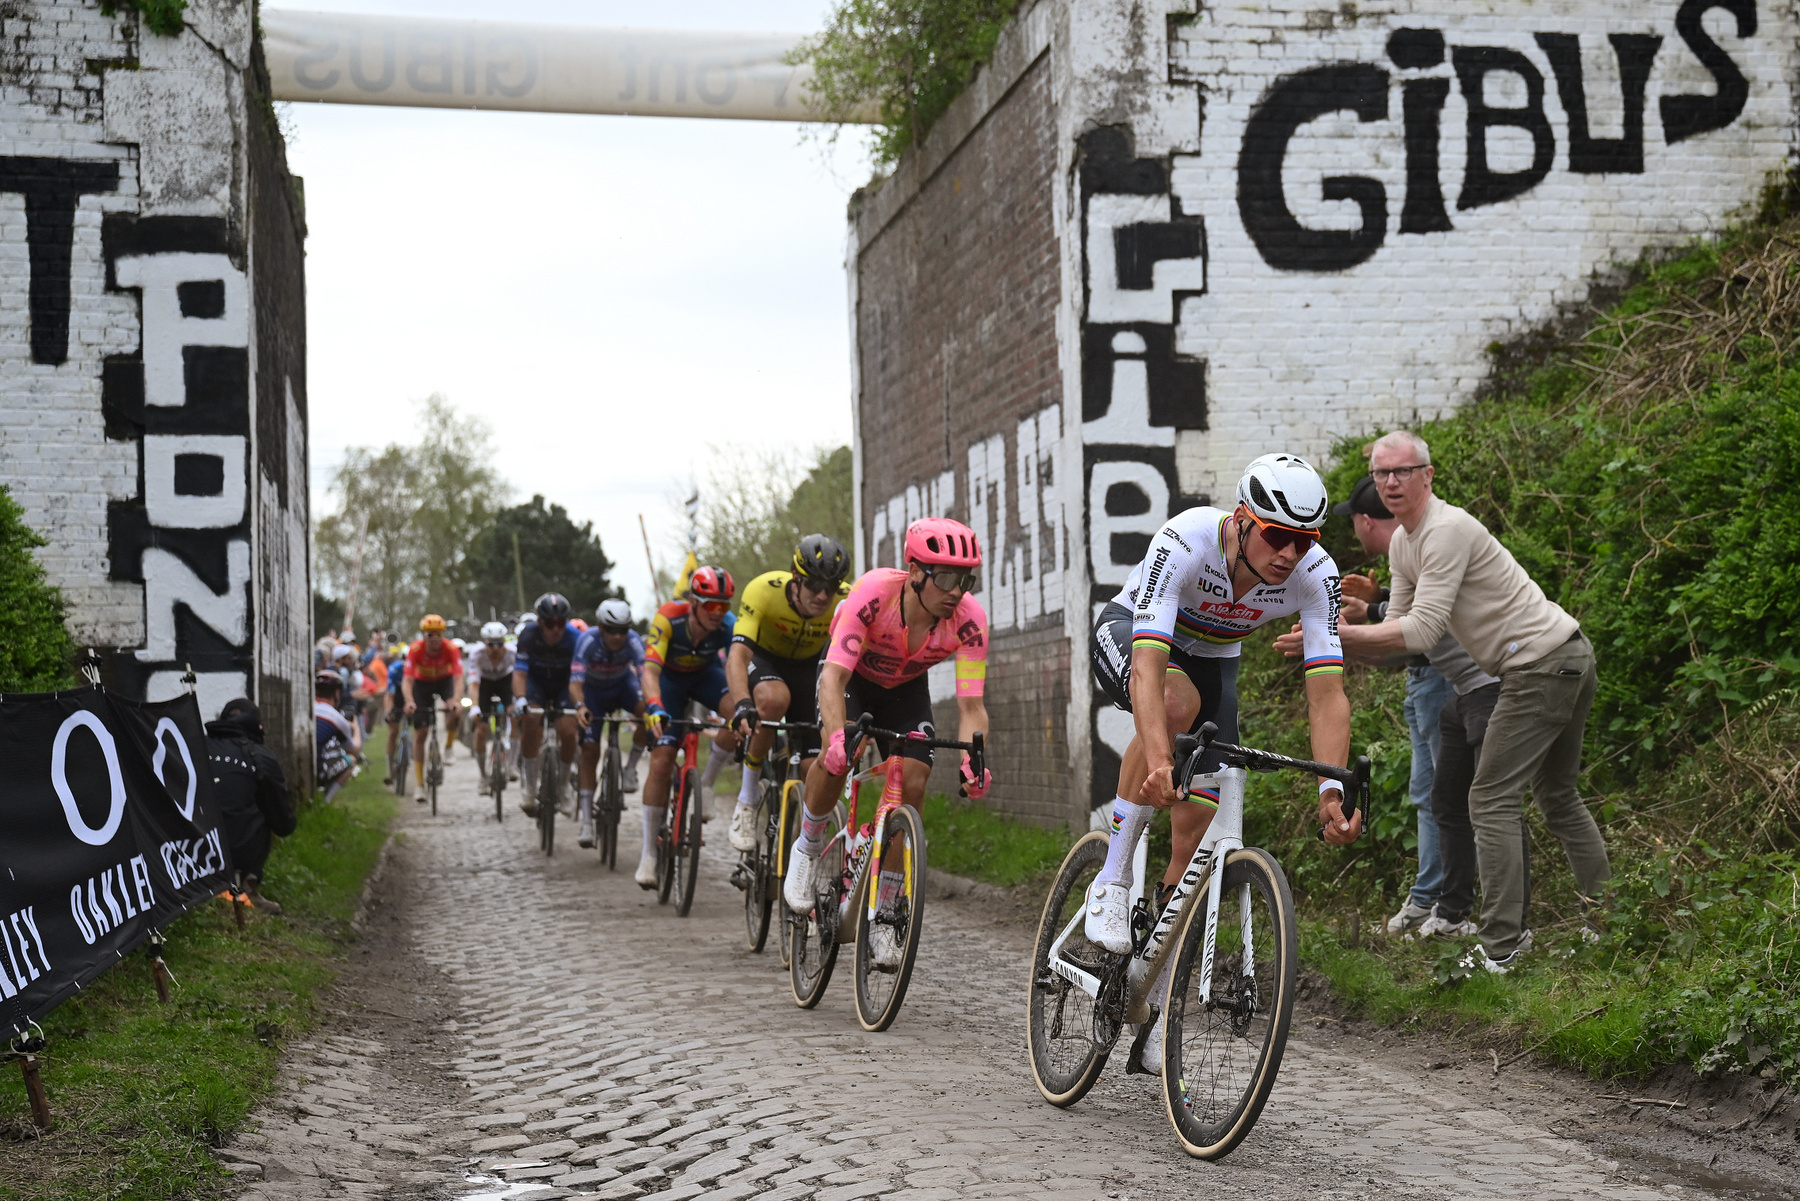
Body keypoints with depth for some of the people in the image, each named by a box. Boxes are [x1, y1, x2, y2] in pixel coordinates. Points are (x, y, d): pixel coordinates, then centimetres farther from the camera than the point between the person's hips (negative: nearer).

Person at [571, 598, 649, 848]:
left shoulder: (633, 641, -31)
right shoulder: (588, 641, -33)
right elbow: (576, 679, -41)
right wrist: (580, 706, -61)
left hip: (622, 685, 1)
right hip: (594, 690, -1)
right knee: (589, 752, -10)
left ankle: (630, 768, -9)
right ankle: (586, 822, -5)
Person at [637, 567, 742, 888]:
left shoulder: (728, 625, -30)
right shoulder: (668, 619, -34)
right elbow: (650, 670, -41)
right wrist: (655, 708, -58)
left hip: (705, 674, 2)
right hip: (670, 677, -2)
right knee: (661, 762, -13)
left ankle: (707, 782, -7)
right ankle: (649, 852, -3)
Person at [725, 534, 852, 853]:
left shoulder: (848, 602, -29)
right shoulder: (764, 590, -36)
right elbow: (737, 656, -43)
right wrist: (743, 704, -60)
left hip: (807, 667, 3)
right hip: (763, 658, -3)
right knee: (775, 699, -39)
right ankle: (748, 794, -19)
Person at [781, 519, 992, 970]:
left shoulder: (969, 620, -31)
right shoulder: (873, 593, -39)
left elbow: (971, 704, -31)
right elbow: (834, 676, -43)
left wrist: (973, 760, -51)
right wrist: (839, 737, -61)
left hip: (905, 687, 3)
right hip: (851, 674, -3)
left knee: (913, 784, -15)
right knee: (837, 757, -31)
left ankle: (882, 916, -1)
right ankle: (808, 848, 0)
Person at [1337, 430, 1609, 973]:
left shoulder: (1447, 530, -19)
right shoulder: (1403, 544, 13)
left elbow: (1421, 631, -25)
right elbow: (1400, 628, 12)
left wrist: (1339, 633, -24)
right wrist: (1343, 634, -6)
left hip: (1542, 665, -11)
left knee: (1491, 800, -10)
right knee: (1557, 796, 20)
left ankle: (1501, 947, -11)